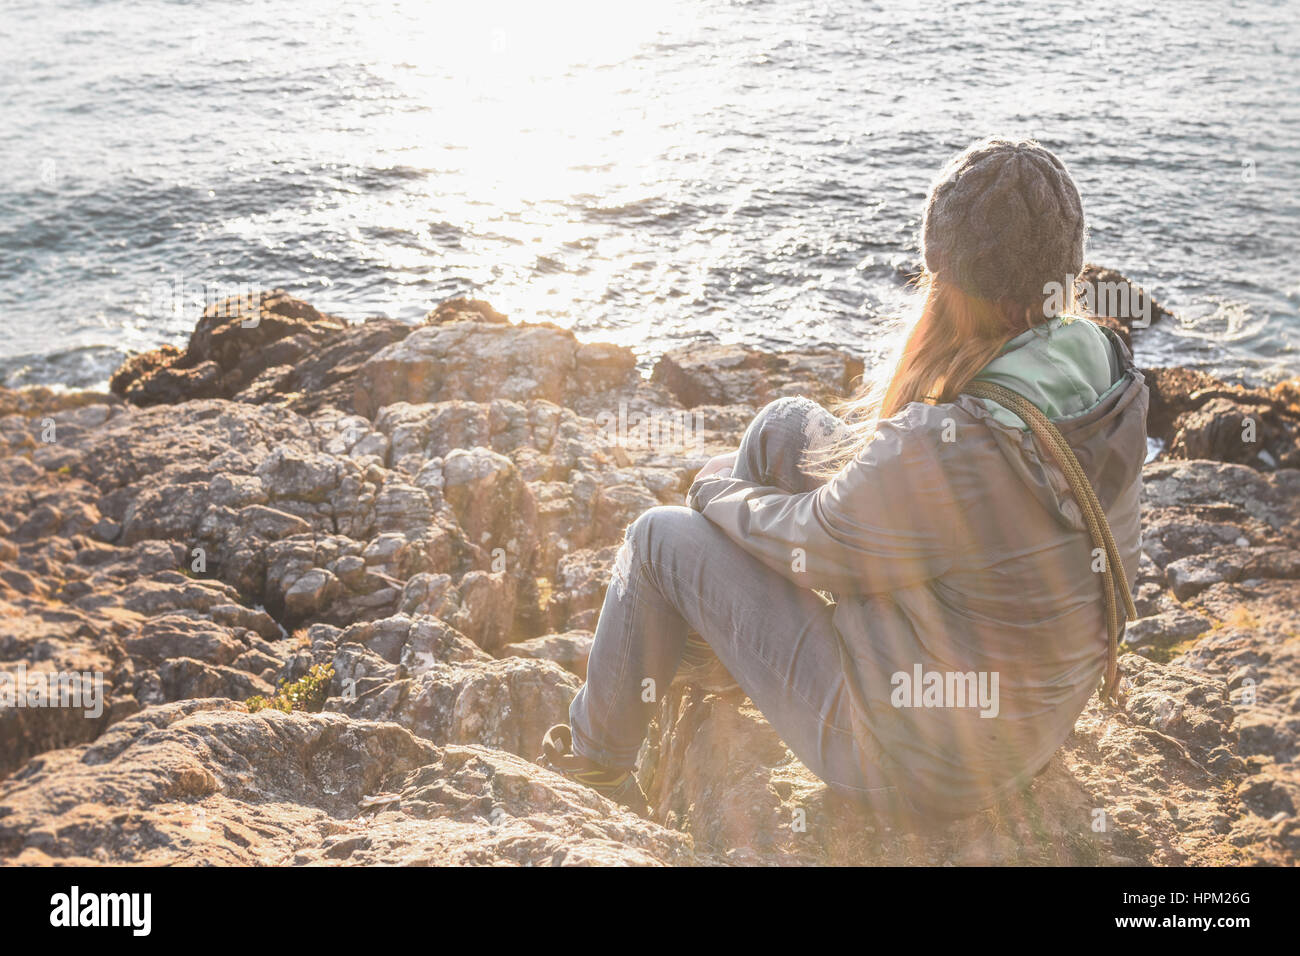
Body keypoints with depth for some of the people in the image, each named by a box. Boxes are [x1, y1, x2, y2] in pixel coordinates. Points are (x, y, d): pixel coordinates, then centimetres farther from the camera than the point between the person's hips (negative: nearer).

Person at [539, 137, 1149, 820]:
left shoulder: (942, 451, -36)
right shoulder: (1106, 375, -13)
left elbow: (809, 546, -17)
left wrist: (718, 492, 2)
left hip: (915, 764, -7)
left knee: (663, 538, 4)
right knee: (787, 423, 11)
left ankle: (595, 758, 31)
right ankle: (708, 646, 36)